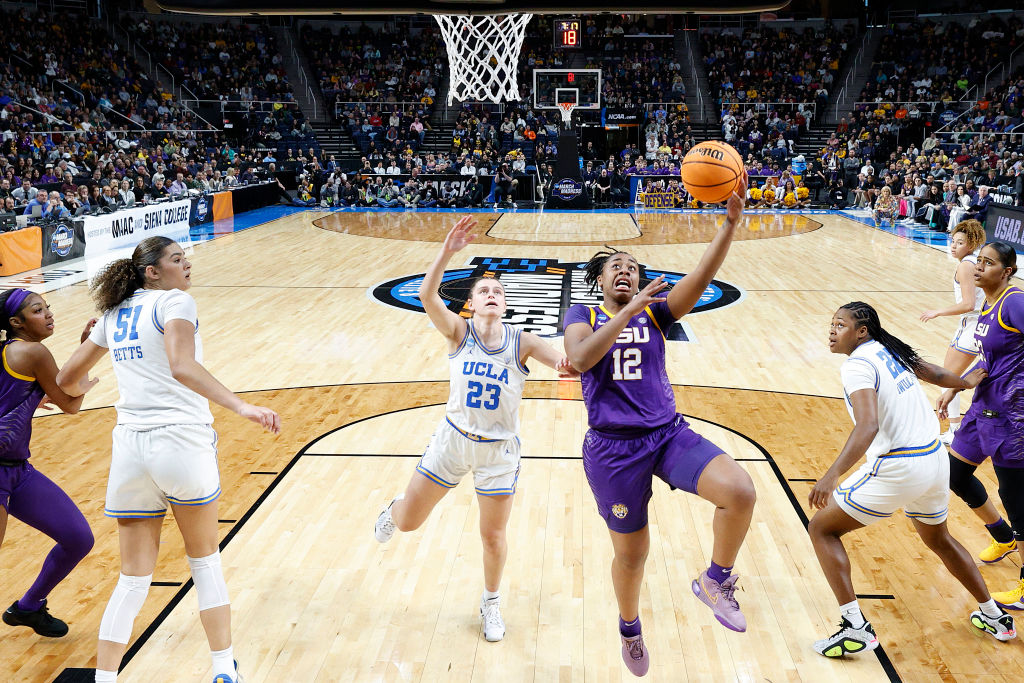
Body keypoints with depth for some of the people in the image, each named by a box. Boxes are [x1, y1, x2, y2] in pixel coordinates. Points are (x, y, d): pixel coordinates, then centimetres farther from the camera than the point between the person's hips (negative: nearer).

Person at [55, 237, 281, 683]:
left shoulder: (114, 314, 14)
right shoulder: (174, 301, -4)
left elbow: (67, 379, 22)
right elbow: (182, 367, -23)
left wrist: (79, 390, 46)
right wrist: (242, 407, -32)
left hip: (130, 446, 5)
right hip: (182, 443, -4)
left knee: (133, 578, 12)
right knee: (205, 561, 16)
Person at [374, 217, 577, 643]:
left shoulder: (522, 341, -10)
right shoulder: (458, 332, -11)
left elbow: (563, 361, -24)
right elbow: (426, 294, -28)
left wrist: (566, 367, -48)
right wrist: (447, 251, -40)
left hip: (498, 450, 0)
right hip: (453, 439, 0)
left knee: (493, 536, 9)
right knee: (408, 521, 10)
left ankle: (491, 603, 36)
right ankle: (393, 510, 49)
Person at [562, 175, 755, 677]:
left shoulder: (654, 311, 9)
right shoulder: (582, 316, 5)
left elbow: (700, 277, -9)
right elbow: (580, 358, -17)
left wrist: (730, 223, -22)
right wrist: (627, 312, -23)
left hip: (668, 433, 2)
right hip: (613, 447, -2)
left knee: (740, 492, -23)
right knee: (630, 555, 9)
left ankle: (715, 581, 3)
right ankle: (630, 626, 41)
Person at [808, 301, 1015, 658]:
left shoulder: (857, 365, -14)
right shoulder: (891, 350, 10)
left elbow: (868, 426, -29)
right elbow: (934, 373, 31)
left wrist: (832, 474, -40)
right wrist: (966, 381, 53)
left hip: (897, 469, -9)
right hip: (936, 458, 9)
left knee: (821, 528, 3)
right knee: (938, 538, 33)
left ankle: (855, 628, -4)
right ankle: (994, 616, 44)